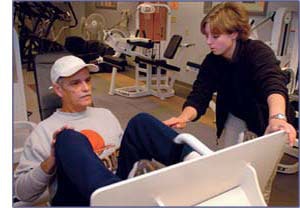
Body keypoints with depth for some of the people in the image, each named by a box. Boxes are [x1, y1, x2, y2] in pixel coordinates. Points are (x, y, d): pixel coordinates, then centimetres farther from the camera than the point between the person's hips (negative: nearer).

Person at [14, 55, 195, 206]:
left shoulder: (105, 115, 21)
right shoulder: (44, 130, 8)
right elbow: (22, 192, 4)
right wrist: (50, 162, -13)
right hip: (78, 200, -3)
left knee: (141, 122, -10)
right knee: (69, 138, -28)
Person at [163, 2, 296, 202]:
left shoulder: (258, 52, -30)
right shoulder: (211, 61, -15)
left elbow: (273, 83, -48)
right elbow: (199, 96, -24)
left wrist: (277, 118, -68)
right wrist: (184, 117, -46)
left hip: (267, 118, -3)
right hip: (237, 116, 4)